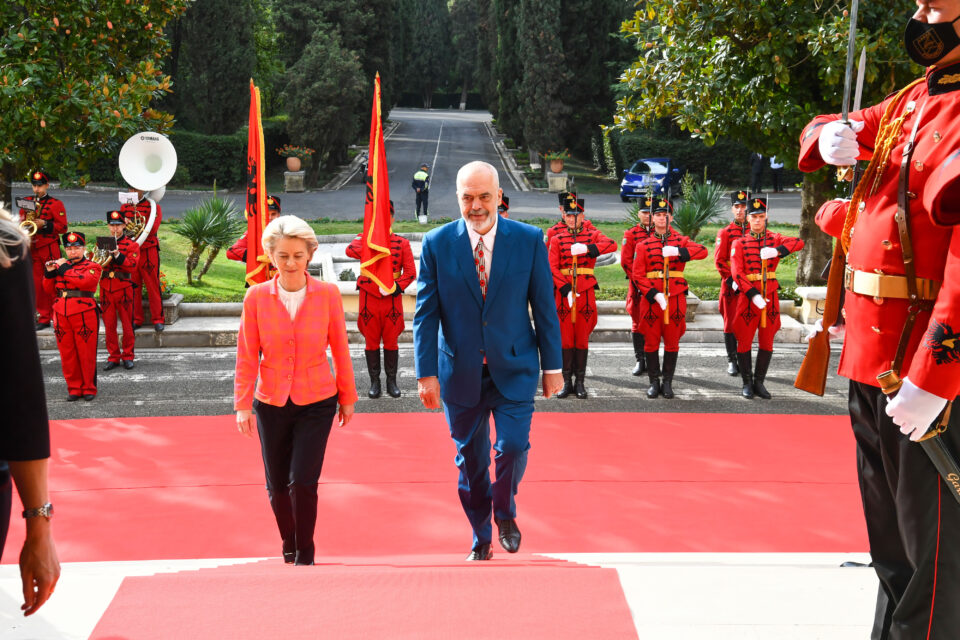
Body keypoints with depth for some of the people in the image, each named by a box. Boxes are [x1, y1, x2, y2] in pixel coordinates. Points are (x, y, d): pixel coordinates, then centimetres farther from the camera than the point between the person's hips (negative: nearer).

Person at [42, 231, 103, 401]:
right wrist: (49, 273, -2)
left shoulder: (92, 267, 1)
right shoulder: (60, 265, 15)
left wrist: (64, 269, -13)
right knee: (67, 355, 7)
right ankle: (74, 388, 16)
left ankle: (89, 388, 10)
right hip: (62, 315, 4)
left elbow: (85, 281, -19)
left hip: (84, 315, -4)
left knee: (86, 354, -1)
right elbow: (49, 290, 14)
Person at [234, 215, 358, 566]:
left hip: (317, 402, -1)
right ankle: (289, 547, 36)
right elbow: (247, 355, 0)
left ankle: (305, 555, 10)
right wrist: (242, 405, -2)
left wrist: (347, 397, 8)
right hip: (271, 403, 2)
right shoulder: (256, 296, -3)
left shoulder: (327, 294, -4)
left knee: (303, 482, -11)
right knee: (277, 486, 11)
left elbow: (340, 349, 3)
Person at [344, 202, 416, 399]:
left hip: (392, 300, 0)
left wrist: (396, 287, -18)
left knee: (391, 342, 7)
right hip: (369, 300, 0)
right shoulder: (364, 238, 3)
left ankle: (391, 381, 19)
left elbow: (410, 272, -3)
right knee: (371, 342, 7)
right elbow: (351, 251, -21)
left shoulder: (402, 243, 3)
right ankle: (374, 381, 18)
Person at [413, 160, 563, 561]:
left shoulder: (529, 240, -2)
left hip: (514, 369, -1)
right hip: (460, 372, 1)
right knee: (470, 458, 9)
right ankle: (481, 539, 29)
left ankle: (505, 512, 20)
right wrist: (426, 373, -7)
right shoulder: (437, 244, -3)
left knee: (513, 445, -12)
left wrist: (552, 366, 2)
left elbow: (544, 307, 2)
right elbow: (425, 313, -2)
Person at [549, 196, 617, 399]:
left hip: (585, 293, 0)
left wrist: (588, 248, -27)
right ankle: (567, 381, 9)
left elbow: (612, 245, -14)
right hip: (563, 293, 0)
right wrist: (566, 289, -15)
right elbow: (552, 268, -2)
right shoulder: (557, 239, 7)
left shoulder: (592, 235, 6)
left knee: (582, 338, 3)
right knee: (565, 338, 2)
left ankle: (580, 382, 10)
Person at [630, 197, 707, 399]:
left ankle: (668, 382, 14)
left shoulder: (680, 241, 7)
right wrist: (653, 294, -14)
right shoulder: (643, 245, 6)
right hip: (650, 299, 0)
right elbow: (637, 275, -1)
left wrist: (679, 252, -24)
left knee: (672, 342, 4)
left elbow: (703, 251, -10)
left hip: (675, 298, 0)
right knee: (651, 342, 4)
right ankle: (654, 382, 14)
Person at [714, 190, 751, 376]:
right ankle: (732, 361, 8)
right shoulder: (725, 233, 2)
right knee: (730, 324, 2)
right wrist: (731, 280, -11)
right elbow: (719, 260, -3)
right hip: (731, 286, -1)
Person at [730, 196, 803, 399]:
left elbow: (799, 243, -12)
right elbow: (736, 272, -9)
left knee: (767, 342, 7)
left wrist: (777, 251, -28)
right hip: (748, 296, -2)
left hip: (770, 297, 2)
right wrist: (753, 294, -20)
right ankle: (747, 383, 14)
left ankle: (759, 382, 18)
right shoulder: (739, 243, 2)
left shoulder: (774, 239, 6)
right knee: (744, 341, 2)